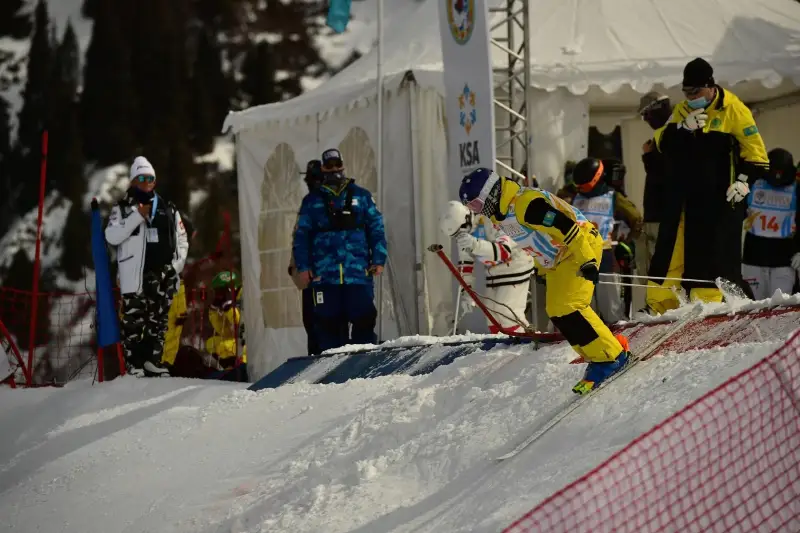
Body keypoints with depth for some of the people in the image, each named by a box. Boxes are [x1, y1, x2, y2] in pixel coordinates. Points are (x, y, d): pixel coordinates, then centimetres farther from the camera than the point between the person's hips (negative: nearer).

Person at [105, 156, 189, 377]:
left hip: (163, 275, 4)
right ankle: (134, 364, -6)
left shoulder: (169, 210, 14)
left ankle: (153, 359, 14)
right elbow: (111, 236, -9)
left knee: (158, 321, 6)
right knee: (133, 321, -7)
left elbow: (182, 241, 18)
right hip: (135, 275, -4)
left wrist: (176, 266, 3)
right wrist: (137, 216, -15)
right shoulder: (123, 208, 4)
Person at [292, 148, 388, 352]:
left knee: (363, 320, -4)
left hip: (359, 273, 0)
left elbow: (376, 228, 9)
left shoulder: (361, 196, 11)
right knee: (328, 323, 0)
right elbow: (301, 236, 9)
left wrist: (378, 259, -1)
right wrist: (302, 266, -1)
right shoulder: (312, 201, 11)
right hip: (325, 275, 0)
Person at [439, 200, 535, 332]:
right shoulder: (463, 233, -6)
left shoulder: (489, 224, -30)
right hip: (495, 271, 8)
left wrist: (476, 245, -57)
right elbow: (465, 265, 4)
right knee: (493, 316, 3)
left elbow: (505, 251, -44)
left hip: (516, 267, -8)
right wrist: (466, 294, -2)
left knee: (506, 313, -18)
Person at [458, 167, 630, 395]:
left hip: (581, 247, -10)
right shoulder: (499, 216, 4)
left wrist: (587, 261, -29)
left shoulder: (526, 204, -28)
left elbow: (567, 227, -30)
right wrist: (544, 270, 24)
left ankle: (610, 357, -12)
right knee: (556, 313, 8)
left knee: (566, 308, -20)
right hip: (556, 260, 10)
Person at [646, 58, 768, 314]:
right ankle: (659, 306, 10)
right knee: (671, 252, 4)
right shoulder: (682, 111, 10)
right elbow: (663, 144, 2)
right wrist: (683, 128, -13)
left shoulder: (733, 109, -6)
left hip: (719, 199, -5)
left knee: (714, 255, -8)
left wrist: (744, 180, -18)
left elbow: (756, 154, -5)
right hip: (684, 196, 5)